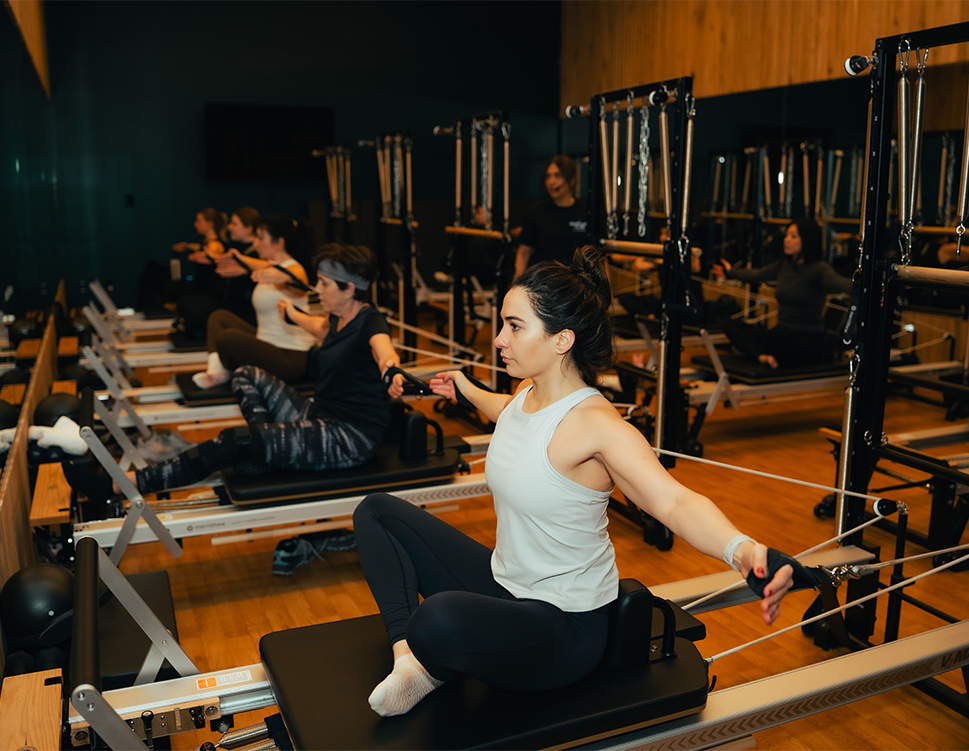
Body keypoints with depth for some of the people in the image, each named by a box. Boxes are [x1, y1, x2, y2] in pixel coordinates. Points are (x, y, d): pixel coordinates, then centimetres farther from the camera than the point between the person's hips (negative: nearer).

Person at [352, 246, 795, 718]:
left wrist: (741, 550, -60)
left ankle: (438, 667, -1)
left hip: (566, 625, -8)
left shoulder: (594, 423, -26)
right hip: (506, 586, 9)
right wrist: (468, 392, 44)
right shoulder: (527, 392, -2)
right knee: (377, 511, 11)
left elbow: (674, 501, -40)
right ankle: (408, 655, -3)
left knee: (439, 619, -40)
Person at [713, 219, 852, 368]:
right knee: (731, 325, -6)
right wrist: (731, 273, 46)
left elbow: (839, 282, -34)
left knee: (780, 332, -43)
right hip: (783, 336, 8)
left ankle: (765, 357, -12)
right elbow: (756, 274, 30)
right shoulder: (783, 265, 11)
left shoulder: (818, 269, -12)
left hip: (809, 343, -8)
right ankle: (763, 356, -28)